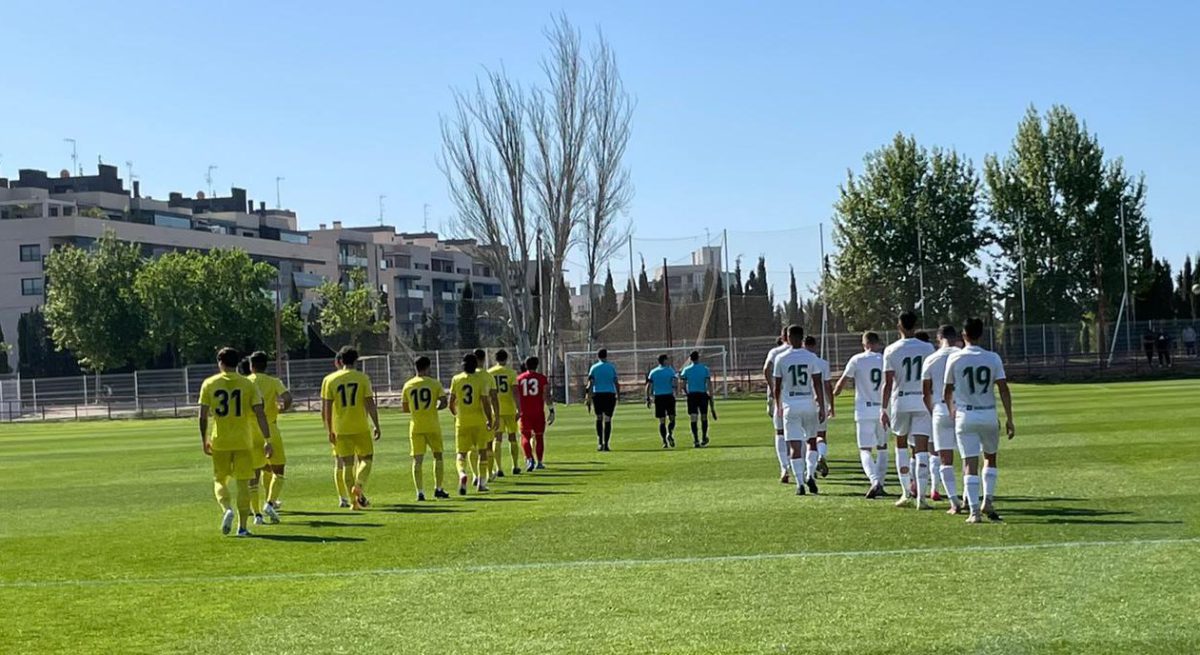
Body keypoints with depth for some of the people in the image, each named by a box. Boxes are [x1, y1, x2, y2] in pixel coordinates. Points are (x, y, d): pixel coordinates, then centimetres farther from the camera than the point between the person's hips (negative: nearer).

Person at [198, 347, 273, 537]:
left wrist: (204, 440, 10)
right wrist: (267, 440, -3)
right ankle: (242, 527, 4)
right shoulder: (248, 385, 0)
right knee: (243, 483, 6)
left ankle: (226, 509, -14)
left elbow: (203, 416, -1)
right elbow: (260, 414, -6)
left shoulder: (209, 384, 0)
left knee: (220, 480, 13)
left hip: (219, 441, 0)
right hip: (243, 441, 0)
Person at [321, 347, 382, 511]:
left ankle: (354, 501, 8)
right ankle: (359, 486, -14)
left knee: (347, 464, 7)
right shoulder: (363, 378, -2)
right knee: (366, 459, 12)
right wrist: (377, 426, 0)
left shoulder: (329, 380, 1)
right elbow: (370, 404, -6)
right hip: (361, 427, -1)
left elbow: (326, 408, 0)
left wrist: (329, 431, 7)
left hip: (341, 429, 1)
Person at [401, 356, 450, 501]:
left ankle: (420, 492, -5)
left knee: (417, 460, 2)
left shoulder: (408, 385, 3)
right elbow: (444, 402, -8)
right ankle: (438, 489, 14)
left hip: (416, 426, 1)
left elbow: (404, 408, 7)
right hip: (432, 426, -1)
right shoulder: (435, 383, -3)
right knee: (438, 456, 15)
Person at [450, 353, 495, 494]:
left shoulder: (456, 380, 1)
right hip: (479, 420, -1)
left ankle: (462, 474, -24)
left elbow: (451, 403, 5)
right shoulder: (482, 379, -6)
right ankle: (481, 482, 15)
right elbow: (485, 402, -12)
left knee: (461, 453, 5)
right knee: (482, 451, 13)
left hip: (462, 420, 1)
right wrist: (490, 419, -7)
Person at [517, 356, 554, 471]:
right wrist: (551, 411, -1)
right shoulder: (542, 378, 1)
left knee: (525, 436, 5)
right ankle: (539, 462, 15)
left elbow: (516, 397, 6)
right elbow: (546, 396, -5)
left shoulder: (519, 378, 5)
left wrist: (517, 411, 15)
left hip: (524, 413, 0)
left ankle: (529, 458, -17)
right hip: (538, 412, 0)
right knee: (539, 437, 12)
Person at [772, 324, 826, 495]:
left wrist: (778, 406, 19)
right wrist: (822, 407, 2)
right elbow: (818, 384, -3)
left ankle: (800, 483, -6)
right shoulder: (812, 358, -2)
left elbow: (777, 386, 4)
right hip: (809, 404, 1)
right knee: (811, 440, 19)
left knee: (795, 446, 0)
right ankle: (810, 475, 6)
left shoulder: (781, 359, -2)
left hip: (790, 405, -1)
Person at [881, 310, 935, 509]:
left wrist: (884, 409, 1)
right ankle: (920, 496, -8)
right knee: (922, 449, -1)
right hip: (923, 402, 0)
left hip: (900, 401, 0)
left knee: (901, 444, 18)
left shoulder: (891, 351, -4)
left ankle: (906, 491, 13)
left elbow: (888, 383, -5)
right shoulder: (927, 349, 0)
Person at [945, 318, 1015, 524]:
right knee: (990, 457, 21)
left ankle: (974, 511, -6)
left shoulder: (954, 359, -3)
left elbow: (948, 391, 7)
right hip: (989, 415, 1)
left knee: (971, 464, -1)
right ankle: (988, 501, 11)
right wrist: (1009, 419, 0)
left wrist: (952, 412, 25)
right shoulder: (993, 358, -1)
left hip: (965, 416, -1)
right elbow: (1003, 389, -5)